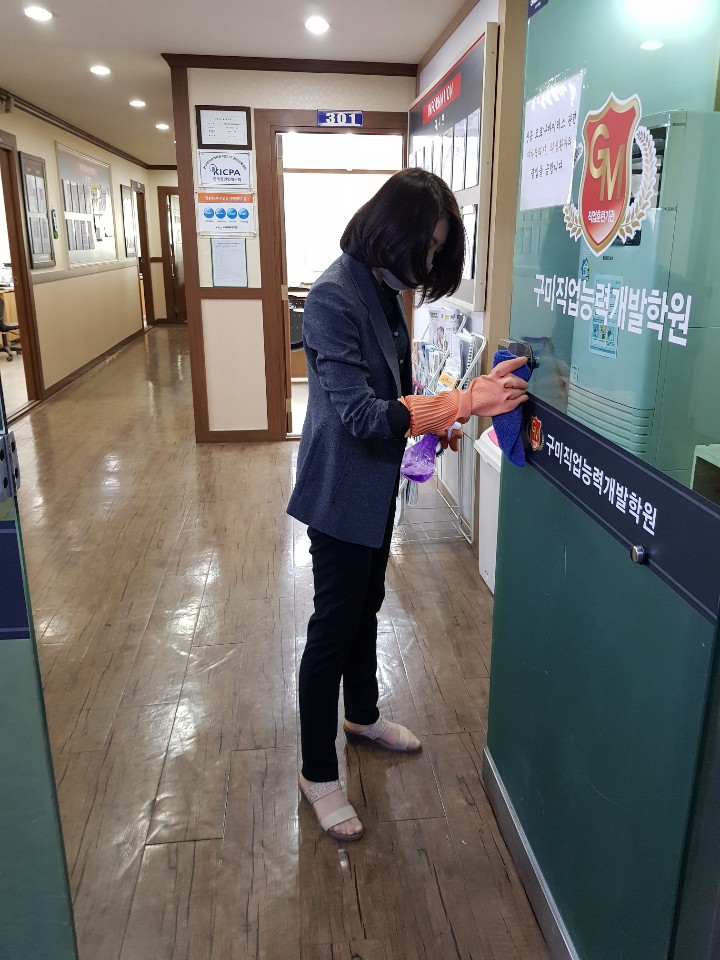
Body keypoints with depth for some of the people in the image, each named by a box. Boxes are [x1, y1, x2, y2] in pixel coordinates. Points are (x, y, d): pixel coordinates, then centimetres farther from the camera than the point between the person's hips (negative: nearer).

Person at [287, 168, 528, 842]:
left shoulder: (381, 287, 4)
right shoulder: (333, 299, -24)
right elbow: (361, 414, -30)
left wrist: (434, 418, 0)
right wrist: (464, 402, -35)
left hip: (376, 482, 9)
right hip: (340, 489, -9)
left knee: (366, 606, 23)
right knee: (334, 624, 4)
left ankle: (361, 715, 47)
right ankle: (317, 773, 24)